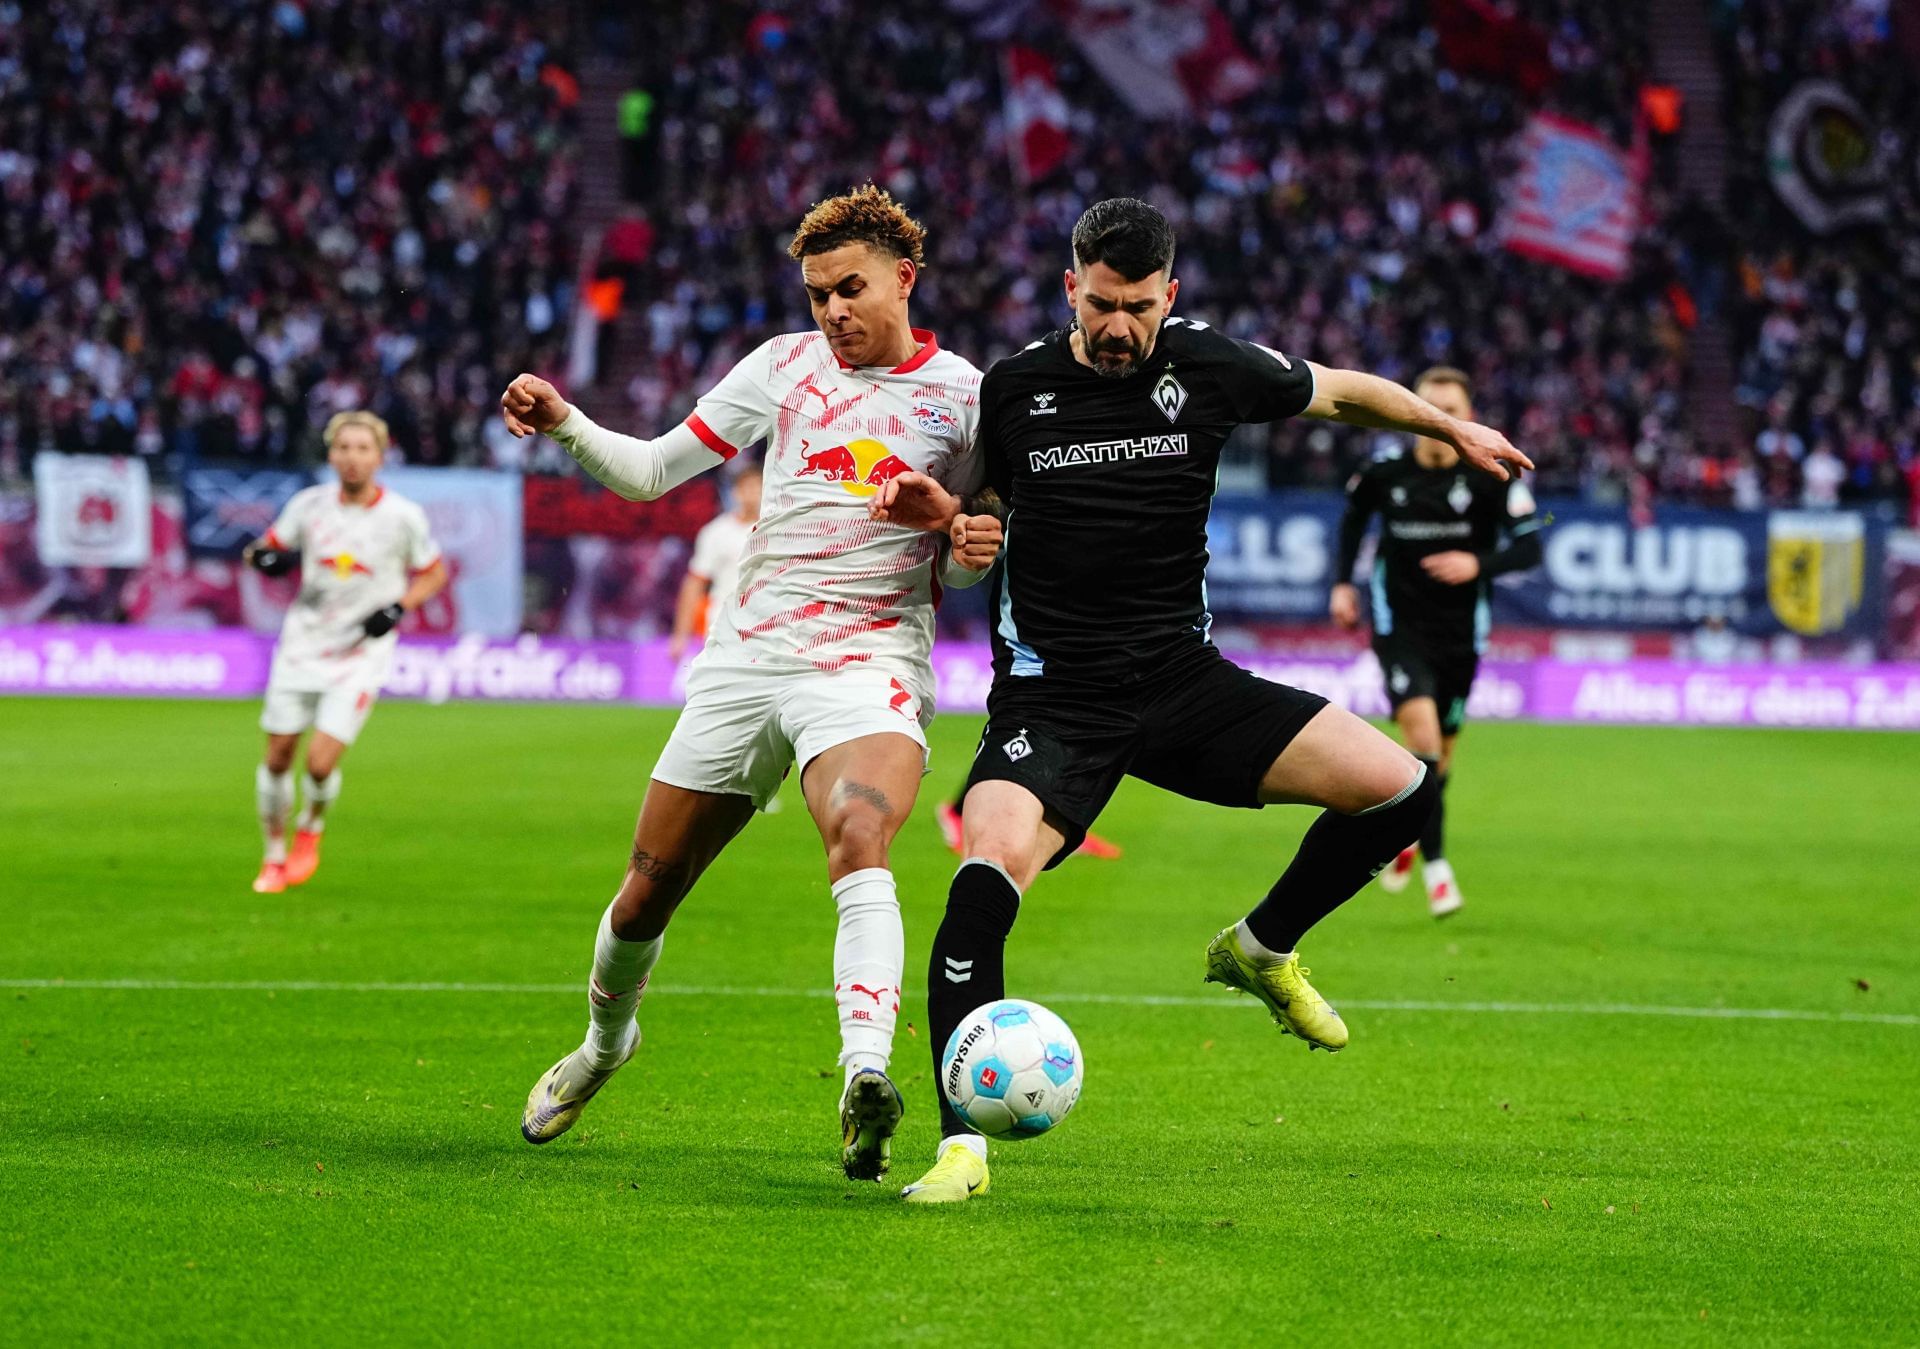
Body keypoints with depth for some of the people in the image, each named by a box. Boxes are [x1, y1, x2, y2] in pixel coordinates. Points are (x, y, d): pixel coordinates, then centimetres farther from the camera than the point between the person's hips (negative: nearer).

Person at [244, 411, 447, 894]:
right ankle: (275, 856, 26)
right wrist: (266, 557, -12)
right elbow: (269, 548, 12)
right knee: (278, 758, 4)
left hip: (361, 654, -3)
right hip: (302, 645, 3)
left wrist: (398, 608, -12)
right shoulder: (309, 504, -3)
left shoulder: (403, 517, -9)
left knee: (321, 764, -13)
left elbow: (434, 573, 5)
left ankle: (310, 829, 20)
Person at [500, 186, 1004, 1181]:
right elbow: (649, 471, 13)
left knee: (859, 840, -33)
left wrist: (973, 549, -13)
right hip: (745, 657, 3)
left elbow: (959, 566, 11)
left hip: (869, 662, -3)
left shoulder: (963, 395, 3)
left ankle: (865, 1078, -49)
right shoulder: (785, 364, 9)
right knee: (650, 887, 8)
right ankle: (603, 1043, 38)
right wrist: (562, 423, -4)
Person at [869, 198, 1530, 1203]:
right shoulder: (1013, 388, -3)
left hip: (1184, 680, 3)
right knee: (986, 883, -29)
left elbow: (1338, 393, 17)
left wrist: (1453, 430, 22)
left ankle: (1263, 950, 17)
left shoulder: (1209, 366, -2)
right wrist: (937, 511, -9)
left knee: (1399, 790, -9)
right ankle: (962, 1149, -22)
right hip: (1052, 696, -2)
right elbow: (984, 503, 14)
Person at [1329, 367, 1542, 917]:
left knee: (1439, 754, 13)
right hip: (1399, 626, -1)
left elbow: (1529, 547, -11)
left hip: (1459, 633, 1)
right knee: (1422, 733, -22)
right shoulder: (1386, 469, -6)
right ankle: (1436, 866, -18)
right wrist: (1342, 582, 8)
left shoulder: (1493, 475, -11)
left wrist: (1479, 564, -29)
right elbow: (1354, 515, 15)